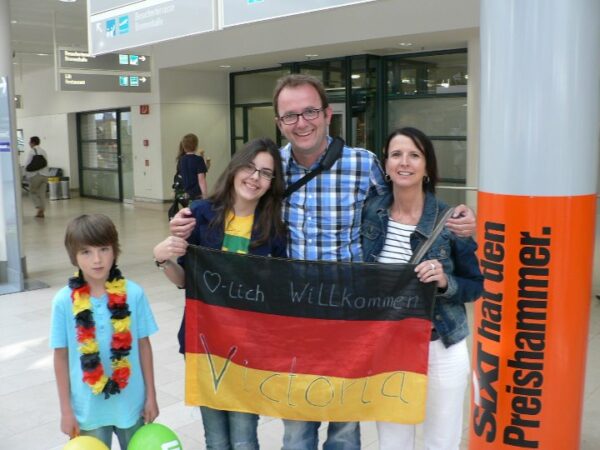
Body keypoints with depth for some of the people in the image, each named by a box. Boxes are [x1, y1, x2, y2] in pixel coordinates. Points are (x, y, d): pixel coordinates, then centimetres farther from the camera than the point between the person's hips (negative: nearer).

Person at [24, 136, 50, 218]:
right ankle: (41, 212, 7)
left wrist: (26, 174, 2)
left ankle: (39, 208, -7)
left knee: (33, 192, 10)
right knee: (42, 194, 7)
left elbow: (27, 164, -8)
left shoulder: (31, 152, -8)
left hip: (35, 175, -5)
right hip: (45, 174, 5)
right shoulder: (44, 151, 9)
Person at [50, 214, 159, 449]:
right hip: (88, 409, 0)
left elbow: (143, 345, -2)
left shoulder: (133, 294, -11)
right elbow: (61, 356, -3)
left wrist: (151, 396, 3)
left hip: (131, 404, 1)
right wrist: (66, 410, 0)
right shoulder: (64, 301, -12)